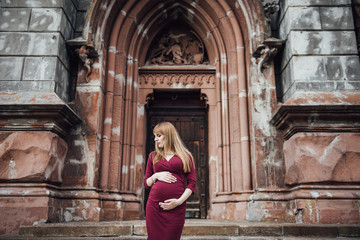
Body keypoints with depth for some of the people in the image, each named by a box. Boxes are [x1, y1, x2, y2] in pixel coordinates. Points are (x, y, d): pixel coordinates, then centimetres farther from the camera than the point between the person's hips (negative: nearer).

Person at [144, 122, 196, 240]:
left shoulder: (185, 156, 8)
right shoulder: (153, 156, 14)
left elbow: (192, 183, 3)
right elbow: (146, 183, 17)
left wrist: (179, 201, -9)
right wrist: (156, 176, -4)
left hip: (177, 207, -1)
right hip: (155, 205, 2)